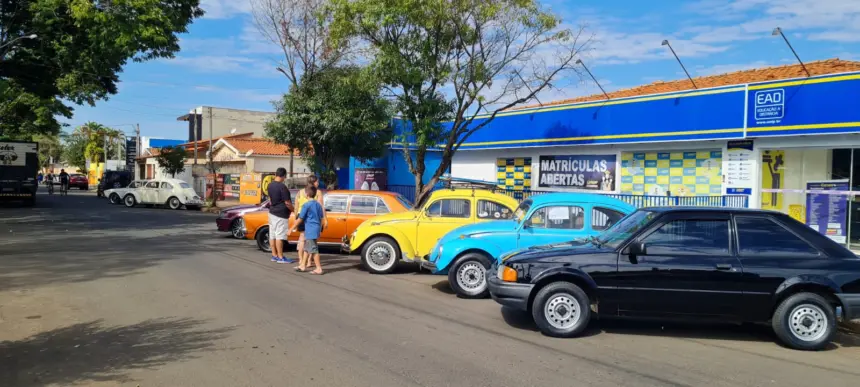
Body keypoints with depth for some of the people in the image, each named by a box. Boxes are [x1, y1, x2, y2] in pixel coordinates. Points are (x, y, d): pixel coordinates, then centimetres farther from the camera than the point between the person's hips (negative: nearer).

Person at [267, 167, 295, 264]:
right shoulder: (282, 187, -19)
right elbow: (287, 203, -18)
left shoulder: (270, 185, 5)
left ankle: (274, 255, 17)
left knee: (272, 235, 10)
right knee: (280, 237, -5)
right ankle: (280, 257, -2)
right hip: (281, 215, -9)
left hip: (272, 212, 9)